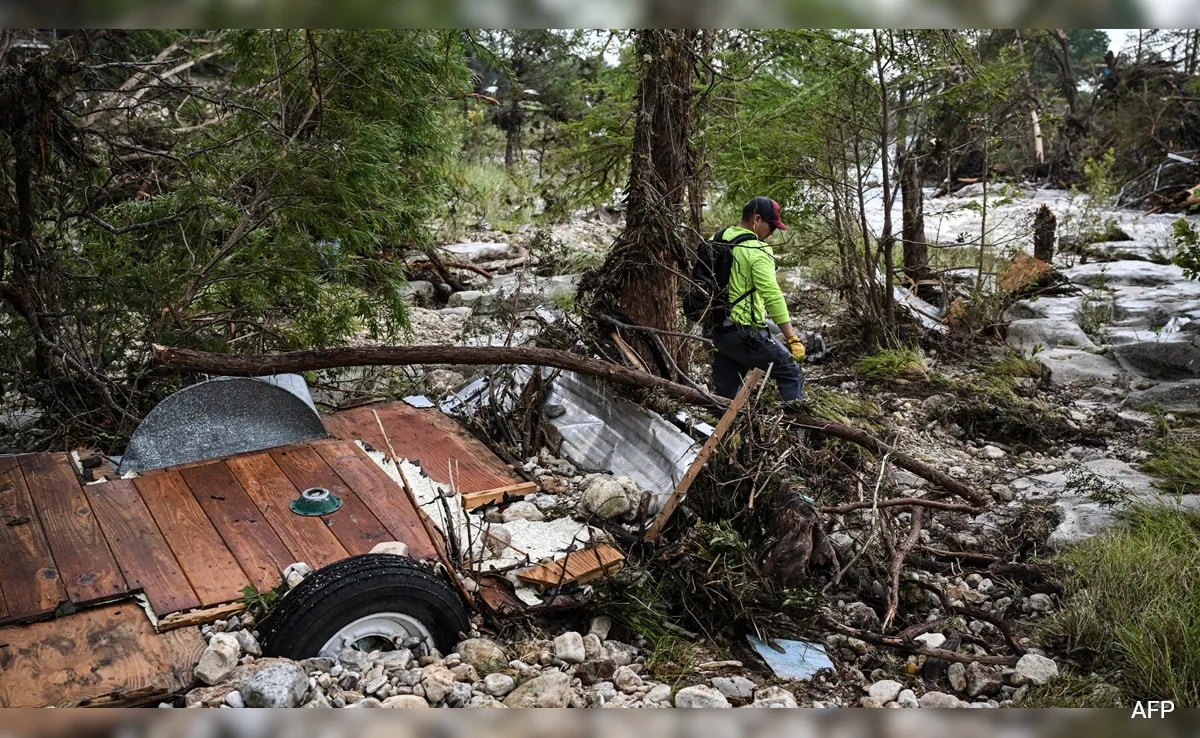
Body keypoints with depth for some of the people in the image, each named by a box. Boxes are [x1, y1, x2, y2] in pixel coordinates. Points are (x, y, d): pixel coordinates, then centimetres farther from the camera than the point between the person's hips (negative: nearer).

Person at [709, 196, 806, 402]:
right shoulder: (757, 250, -13)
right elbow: (772, 296, -21)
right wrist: (792, 338, -22)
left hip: (718, 330, 8)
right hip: (745, 333, -8)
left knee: (724, 393, 15)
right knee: (791, 372, 4)